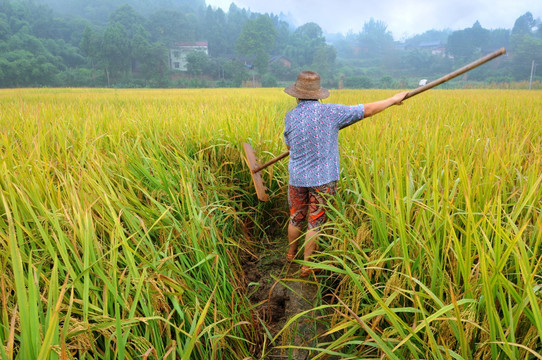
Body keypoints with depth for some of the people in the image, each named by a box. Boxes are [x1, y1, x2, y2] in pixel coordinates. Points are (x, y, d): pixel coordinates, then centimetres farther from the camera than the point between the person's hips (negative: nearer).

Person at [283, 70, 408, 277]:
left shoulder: (290, 117, -5)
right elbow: (368, 110, -5)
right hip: (322, 179, -2)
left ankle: (291, 254, 41)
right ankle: (306, 265, 19)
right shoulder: (330, 112, -11)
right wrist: (393, 100, 10)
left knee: (296, 218, 20)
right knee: (314, 223, 9)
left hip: (297, 178, 3)